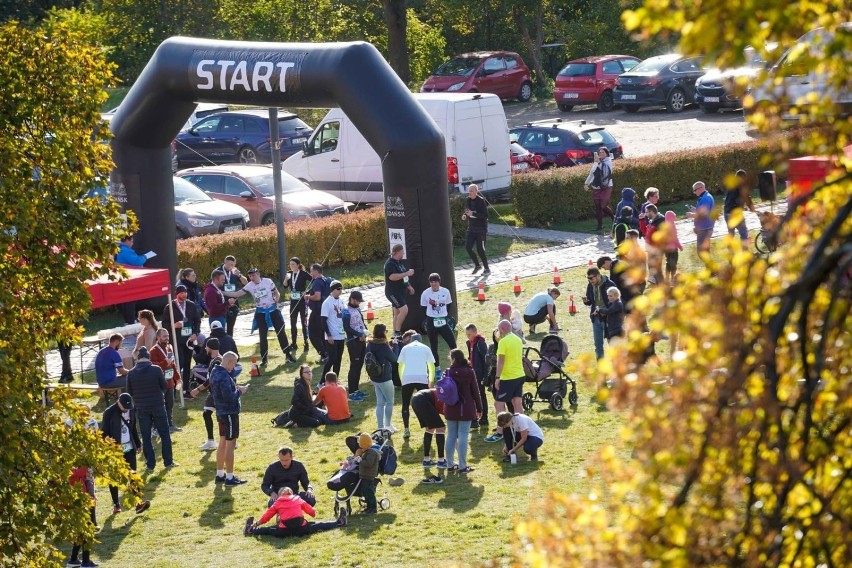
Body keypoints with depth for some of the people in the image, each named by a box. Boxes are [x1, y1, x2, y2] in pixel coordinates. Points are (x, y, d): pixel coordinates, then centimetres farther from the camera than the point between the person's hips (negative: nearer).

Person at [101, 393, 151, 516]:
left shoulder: (131, 411, 4)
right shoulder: (109, 413, -12)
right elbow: (104, 431, -10)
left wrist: (138, 444, 19)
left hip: (129, 448, 4)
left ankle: (138, 503, -8)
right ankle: (116, 504, 13)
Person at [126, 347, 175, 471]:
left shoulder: (131, 373, -6)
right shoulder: (156, 370, -12)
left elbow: (130, 392, 2)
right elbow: (164, 386, -1)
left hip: (141, 408, 1)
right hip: (158, 406, -1)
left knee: (146, 437, 8)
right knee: (165, 434, 11)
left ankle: (150, 464, 8)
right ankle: (168, 461, 14)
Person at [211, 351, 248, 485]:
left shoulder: (215, 373, 7)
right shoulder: (224, 377, -23)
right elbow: (229, 397, -28)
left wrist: (235, 389, 10)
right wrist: (240, 391, -10)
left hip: (221, 412, 10)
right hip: (230, 413, -10)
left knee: (223, 443, 17)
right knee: (230, 445, -3)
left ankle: (220, 474, 25)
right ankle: (229, 477, 1)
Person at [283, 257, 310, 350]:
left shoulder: (303, 274, -10)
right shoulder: (289, 274, 5)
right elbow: (285, 286, -1)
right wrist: (286, 279, -20)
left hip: (302, 301, -6)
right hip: (293, 301, 6)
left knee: (304, 322, -1)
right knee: (293, 323, 7)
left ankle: (306, 343, 3)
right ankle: (294, 343, 14)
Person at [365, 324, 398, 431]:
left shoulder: (370, 345, -1)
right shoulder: (383, 347, -21)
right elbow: (394, 360, -8)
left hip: (374, 378, 7)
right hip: (385, 378, -7)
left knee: (380, 402, 13)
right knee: (389, 402, 9)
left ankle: (381, 426, 14)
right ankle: (388, 425, 15)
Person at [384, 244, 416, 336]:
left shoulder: (400, 262, 13)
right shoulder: (390, 264, -18)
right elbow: (392, 276, -32)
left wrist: (409, 286, 26)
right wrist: (407, 273, -29)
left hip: (401, 291, 10)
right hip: (393, 292, -10)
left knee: (397, 313, 12)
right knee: (404, 310, -19)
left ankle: (396, 333, 18)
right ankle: (397, 331, -9)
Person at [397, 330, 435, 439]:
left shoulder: (405, 348, 16)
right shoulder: (425, 348, 16)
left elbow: (400, 366, 12)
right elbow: (432, 366, 12)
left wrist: (402, 380, 20)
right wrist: (431, 381, 19)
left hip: (407, 379, 0)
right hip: (422, 379, 0)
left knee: (405, 405, 10)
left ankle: (406, 430, 2)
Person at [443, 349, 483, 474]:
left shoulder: (448, 372, -4)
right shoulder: (469, 372, -6)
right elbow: (475, 391, -3)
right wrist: (479, 408, 5)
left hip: (451, 409, 2)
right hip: (466, 409, -2)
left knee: (451, 436, 12)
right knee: (463, 436, -1)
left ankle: (450, 464, 16)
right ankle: (462, 466, -1)